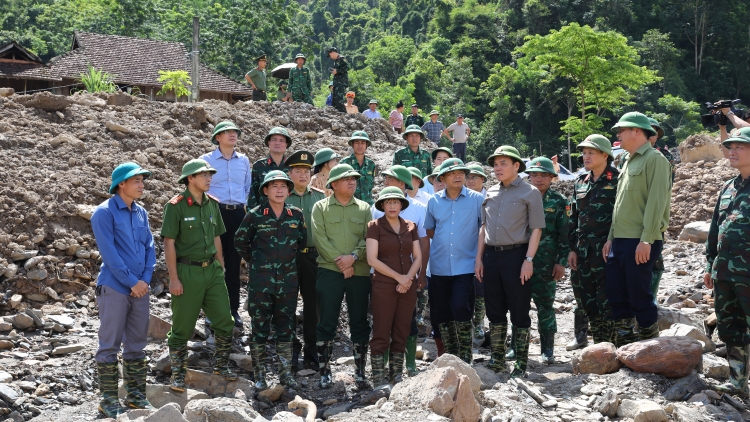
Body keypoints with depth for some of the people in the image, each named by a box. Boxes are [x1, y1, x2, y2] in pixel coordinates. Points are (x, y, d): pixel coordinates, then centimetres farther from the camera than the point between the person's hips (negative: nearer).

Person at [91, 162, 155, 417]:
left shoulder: (141, 213, 11)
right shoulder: (105, 213, -9)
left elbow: (149, 247, 11)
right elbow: (109, 253, -14)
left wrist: (145, 279, -2)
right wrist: (132, 282, -13)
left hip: (140, 288, 7)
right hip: (114, 288, -6)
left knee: (136, 344, 12)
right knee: (110, 346, 0)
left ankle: (136, 394, 21)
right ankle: (108, 400, 7)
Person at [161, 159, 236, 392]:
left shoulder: (212, 204, 9)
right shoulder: (175, 206, -9)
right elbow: (169, 243, -11)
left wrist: (221, 268, 14)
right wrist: (173, 278, -14)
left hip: (212, 270, 6)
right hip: (187, 271, -6)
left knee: (225, 321, 7)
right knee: (182, 327, 3)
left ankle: (221, 365, 24)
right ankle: (178, 374, 15)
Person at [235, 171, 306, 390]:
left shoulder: (296, 215, 3)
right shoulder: (255, 215, -6)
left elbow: (302, 242, 17)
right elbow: (240, 242, 6)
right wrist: (254, 261, 7)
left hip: (288, 280, 3)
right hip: (261, 281, -3)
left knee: (286, 328, 10)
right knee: (259, 328, 3)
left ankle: (286, 373, 20)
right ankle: (259, 375, 13)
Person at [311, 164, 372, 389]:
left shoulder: (364, 208, 10)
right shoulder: (320, 207, 4)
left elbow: (369, 238, 1)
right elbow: (320, 238, -5)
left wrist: (353, 256, -15)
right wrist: (340, 261, -13)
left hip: (360, 271, 2)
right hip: (329, 270, -2)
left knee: (360, 322, 6)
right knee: (327, 322, 0)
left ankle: (360, 371, 14)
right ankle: (324, 371, 8)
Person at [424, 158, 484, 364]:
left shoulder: (476, 199, -2)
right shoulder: (434, 201, 7)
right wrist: (445, 239, 8)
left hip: (465, 267, -3)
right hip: (439, 267, 4)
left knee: (460, 308, -14)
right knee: (441, 314, 7)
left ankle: (465, 356, 3)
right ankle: (451, 355, 23)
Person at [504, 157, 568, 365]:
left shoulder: (559, 201, 2)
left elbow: (564, 234, 0)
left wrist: (561, 262, -5)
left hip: (546, 264, -3)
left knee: (545, 305, 3)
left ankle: (547, 349, 12)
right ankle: (516, 346, 17)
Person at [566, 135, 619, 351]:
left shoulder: (617, 180, -4)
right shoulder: (580, 181, 15)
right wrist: (572, 248, 11)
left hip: (608, 247, -6)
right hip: (583, 249, 6)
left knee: (606, 299, -4)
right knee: (584, 295, 10)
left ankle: (604, 342, 2)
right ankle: (580, 336, 19)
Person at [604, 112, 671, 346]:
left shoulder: (654, 159, -8)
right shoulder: (629, 162, 20)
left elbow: (657, 202, -16)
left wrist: (647, 240, -22)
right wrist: (611, 238, 18)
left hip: (640, 242, -9)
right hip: (620, 240, 9)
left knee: (639, 295, -4)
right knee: (616, 295, 9)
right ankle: (624, 348, 19)